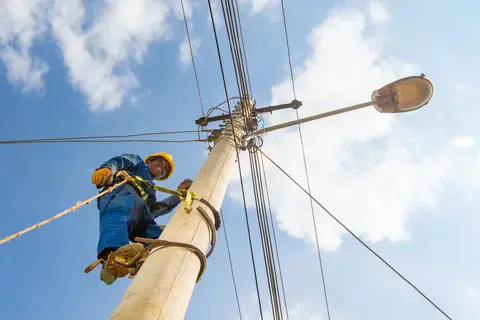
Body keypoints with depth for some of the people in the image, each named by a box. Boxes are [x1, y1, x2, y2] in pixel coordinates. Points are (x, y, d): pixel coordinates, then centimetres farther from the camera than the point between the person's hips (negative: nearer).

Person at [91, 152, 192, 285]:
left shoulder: (150, 192, 46)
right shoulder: (137, 162, 36)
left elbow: (153, 210, 22)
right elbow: (118, 161, 12)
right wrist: (107, 168, -14)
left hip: (139, 211, 5)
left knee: (159, 237, -22)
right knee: (118, 218, -39)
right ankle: (112, 253, -67)